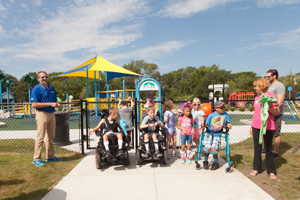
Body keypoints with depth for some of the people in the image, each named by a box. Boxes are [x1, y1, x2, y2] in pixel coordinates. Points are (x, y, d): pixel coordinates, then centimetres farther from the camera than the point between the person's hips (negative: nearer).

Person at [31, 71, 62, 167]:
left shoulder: (52, 89, 14)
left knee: (51, 136, 13)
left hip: (51, 114, 7)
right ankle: (36, 159, 6)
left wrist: (57, 104, -1)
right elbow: (34, 104, -16)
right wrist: (50, 104, -20)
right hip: (42, 114, -7)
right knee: (40, 137, -5)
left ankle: (50, 156, 24)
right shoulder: (36, 89, -8)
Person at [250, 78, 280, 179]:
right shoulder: (257, 97, 10)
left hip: (268, 127, -5)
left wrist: (268, 108, -25)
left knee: (268, 149, 5)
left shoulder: (271, 96, -8)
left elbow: (277, 112, -7)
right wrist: (251, 126, 16)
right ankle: (256, 168, 22)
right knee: (257, 148, 11)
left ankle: (271, 171, 19)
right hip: (256, 126, 5)